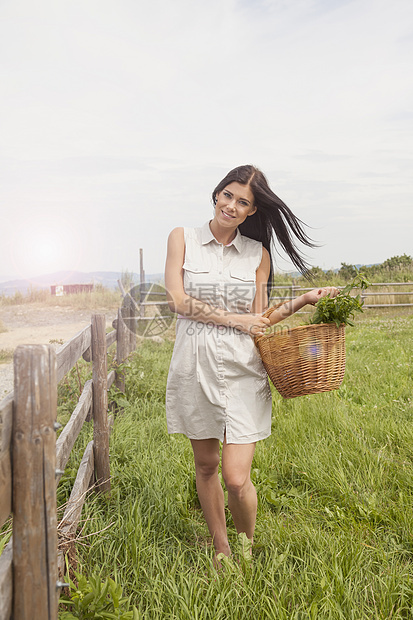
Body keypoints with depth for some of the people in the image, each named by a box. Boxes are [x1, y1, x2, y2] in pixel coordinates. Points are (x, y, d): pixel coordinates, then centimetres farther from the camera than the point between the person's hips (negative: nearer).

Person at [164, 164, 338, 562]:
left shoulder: (258, 253, 8)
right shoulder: (183, 238, 5)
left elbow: (258, 321, 9)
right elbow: (178, 300, -6)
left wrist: (304, 301, -1)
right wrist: (233, 319, -9)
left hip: (242, 371, 0)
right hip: (194, 367, 1)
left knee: (236, 478, -6)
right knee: (205, 465, 13)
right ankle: (221, 551, 35)